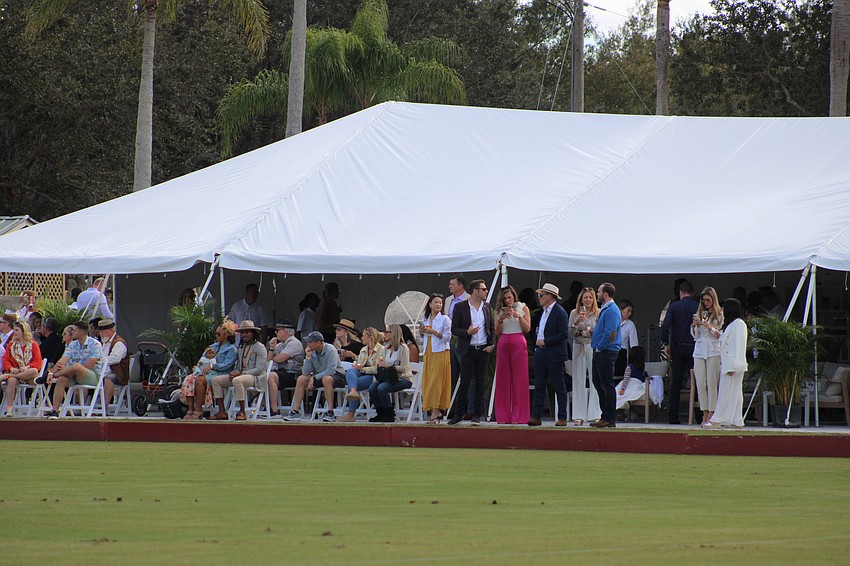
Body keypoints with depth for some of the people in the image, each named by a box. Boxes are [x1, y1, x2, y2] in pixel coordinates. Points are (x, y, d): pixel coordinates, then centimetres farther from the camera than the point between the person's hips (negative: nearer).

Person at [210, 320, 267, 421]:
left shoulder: (260, 347, -5)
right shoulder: (241, 347, 20)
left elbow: (260, 369, -13)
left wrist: (240, 373, -18)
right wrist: (234, 373, -3)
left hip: (256, 377, -8)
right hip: (241, 375, 8)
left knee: (237, 380, -40)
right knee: (216, 380, -5)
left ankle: (242, 412, -34)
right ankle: (222, 412, -14)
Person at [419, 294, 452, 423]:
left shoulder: (445, 319, -3)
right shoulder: (425, 319, 14)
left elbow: (448, 337, -7)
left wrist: (434, 332, -16)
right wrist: (421, 332, 1)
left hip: (440, 353, -6)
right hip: (428, 352, 6)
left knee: (436, 381, -11)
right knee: (427, 382, 1)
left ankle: (435, 411, -12)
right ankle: (436, 411, 5)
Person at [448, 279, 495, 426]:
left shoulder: (487, 306, 9)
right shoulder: (460, 307, -2)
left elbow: (492, 328, 14)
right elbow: (454, 329, -1)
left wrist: (492, 344, 1)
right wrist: (467, 332, -18)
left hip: (483, 349, 3)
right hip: (468, 350, -3)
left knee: (480, 383, 3)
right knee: (465, 382, -3)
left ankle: (477, 415, 9)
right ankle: (458, 414, 5)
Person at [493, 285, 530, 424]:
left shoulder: (523, 308, 5)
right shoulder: (499, 311, 11)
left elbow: (527, 329, 0)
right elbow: (497, 333, 9)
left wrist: (519, 317, -13)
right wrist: (501, 320, -8)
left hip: (518, 344, -3)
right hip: (503, 344, 3)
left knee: (519, 380, -4)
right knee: (503, 380, 2)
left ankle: (518, 416, -3)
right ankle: (503, 416, 5)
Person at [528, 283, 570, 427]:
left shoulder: (560, 312, -10)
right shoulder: (544, 312, 16)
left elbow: (564, 334, -17)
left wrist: (545, 341, -16)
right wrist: (538, 343, 8)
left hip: (554, 355, -8)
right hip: (541, 354, 8)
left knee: (559, 387, -1)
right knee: (539, 386, 5)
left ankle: (562, 418, 3)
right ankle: (536, 416, 5)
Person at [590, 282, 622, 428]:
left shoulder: (611, 310, -15)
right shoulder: (604, 309, 17)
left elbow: (610, 333, -21)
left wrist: (599, 348, -15)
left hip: (606, 351, -11)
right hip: (599, 351, 11)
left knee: (607, 385, -7)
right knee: (598, 383, 13)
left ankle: (610, 419, -5)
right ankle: (605, 416, 18)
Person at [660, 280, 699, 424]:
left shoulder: (674, 307, 0)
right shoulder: (698, 307, 0)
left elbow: (665, 326, -8)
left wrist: (666, 344, 1)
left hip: (677, 347, 0)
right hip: (694, 347, 0)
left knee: (676, 382, 3)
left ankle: (673, 416, 1)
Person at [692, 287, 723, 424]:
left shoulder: (719, 315, 3)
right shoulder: (700, 313, 15)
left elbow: (720, 335, -2)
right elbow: (695, 336, 15)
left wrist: (709, 327, -17)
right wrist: (694, 325, -4)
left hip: (713, 351, -4)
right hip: (699, 350, 4)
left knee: (712, 383, -7)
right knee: (700, 383, -1)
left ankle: (711, 414, -6)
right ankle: (705, 414, 4)